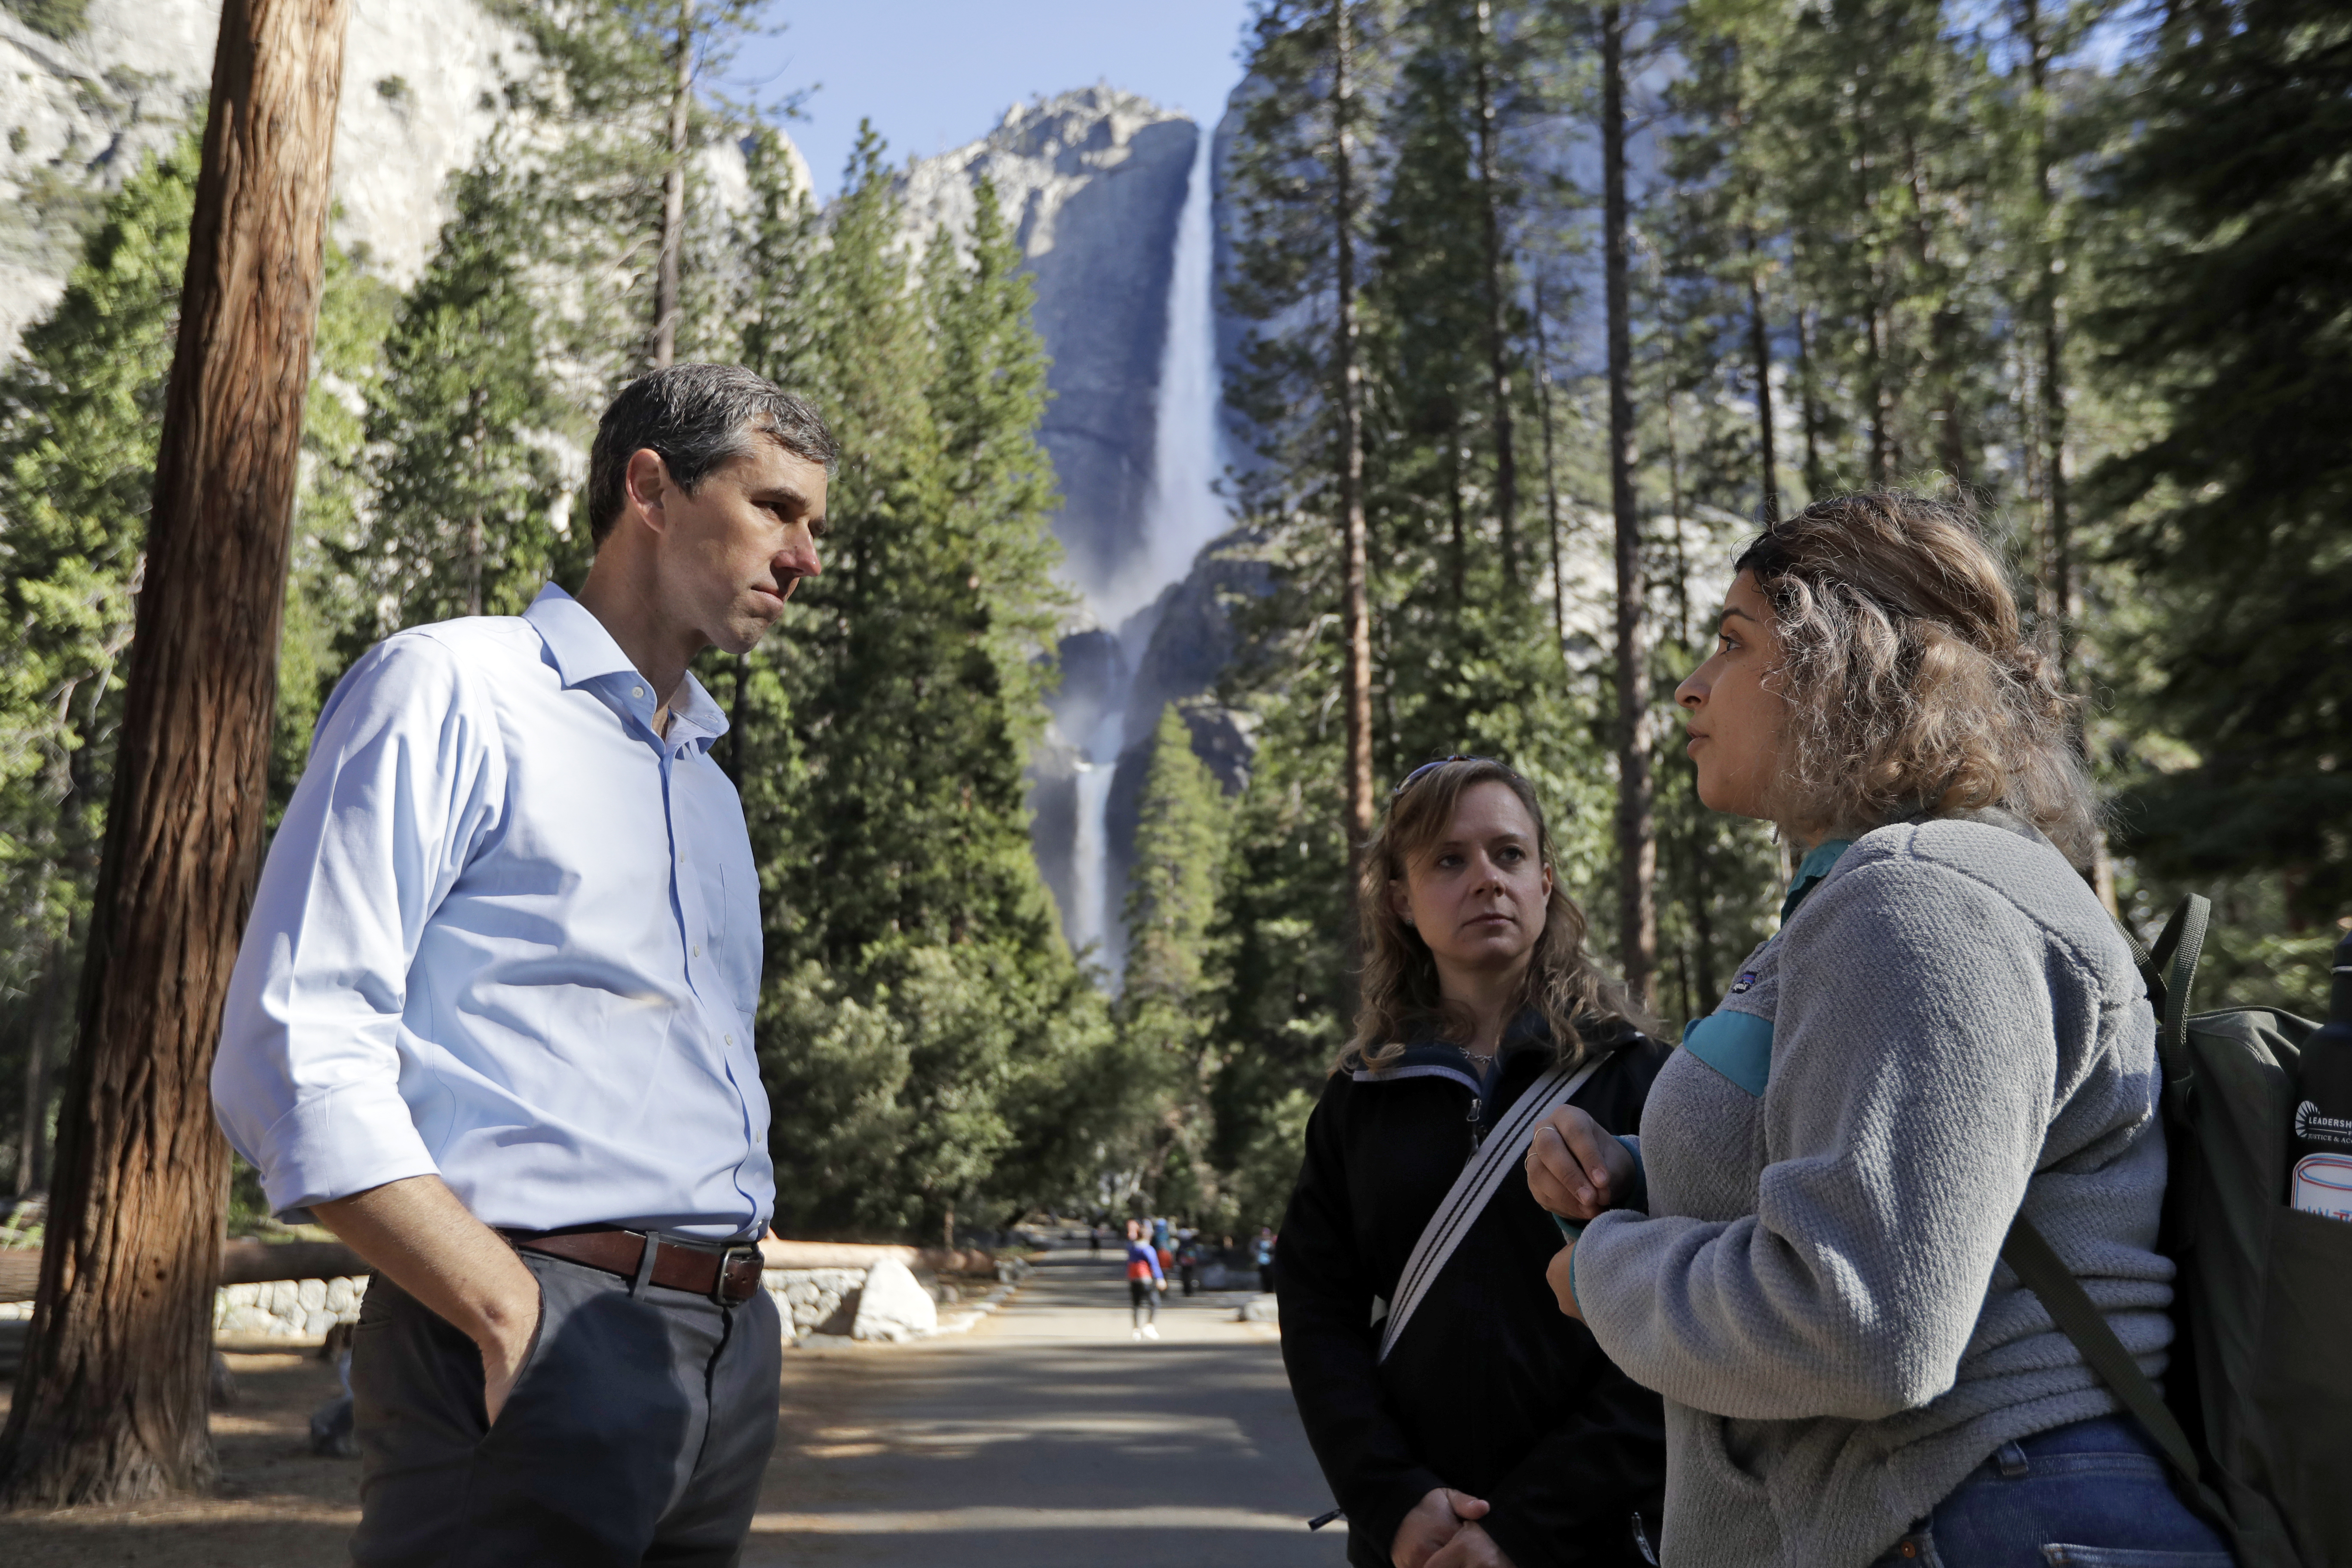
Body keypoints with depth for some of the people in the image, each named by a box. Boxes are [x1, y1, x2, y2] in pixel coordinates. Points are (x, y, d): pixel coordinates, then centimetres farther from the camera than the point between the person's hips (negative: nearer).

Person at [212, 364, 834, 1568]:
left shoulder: (709, 788, 20)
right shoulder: (450, 690, -4)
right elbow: (292, 1059, -13)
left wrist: (740, 1320, 11)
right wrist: (519, 1319, -18)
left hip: (731, 1361, 8)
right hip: (537, 1368, -7)